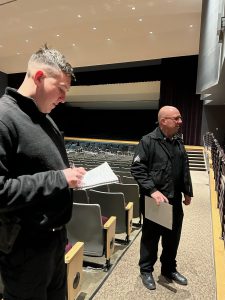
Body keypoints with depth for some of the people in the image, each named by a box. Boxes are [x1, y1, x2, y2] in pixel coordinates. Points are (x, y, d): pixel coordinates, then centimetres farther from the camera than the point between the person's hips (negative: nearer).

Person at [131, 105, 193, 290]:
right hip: (154, 201, -6)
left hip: (175, 201, 7)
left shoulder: (178, 142, 8)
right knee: (150, 237, 12)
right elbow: (137, 169, -17)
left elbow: (185, 170, 15)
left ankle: (169, 269, 42)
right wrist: (153, 190, -24)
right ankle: (146, 270, 34)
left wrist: (188, 192, 14)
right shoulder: (148, 141, -14)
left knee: (173, 237, 20)